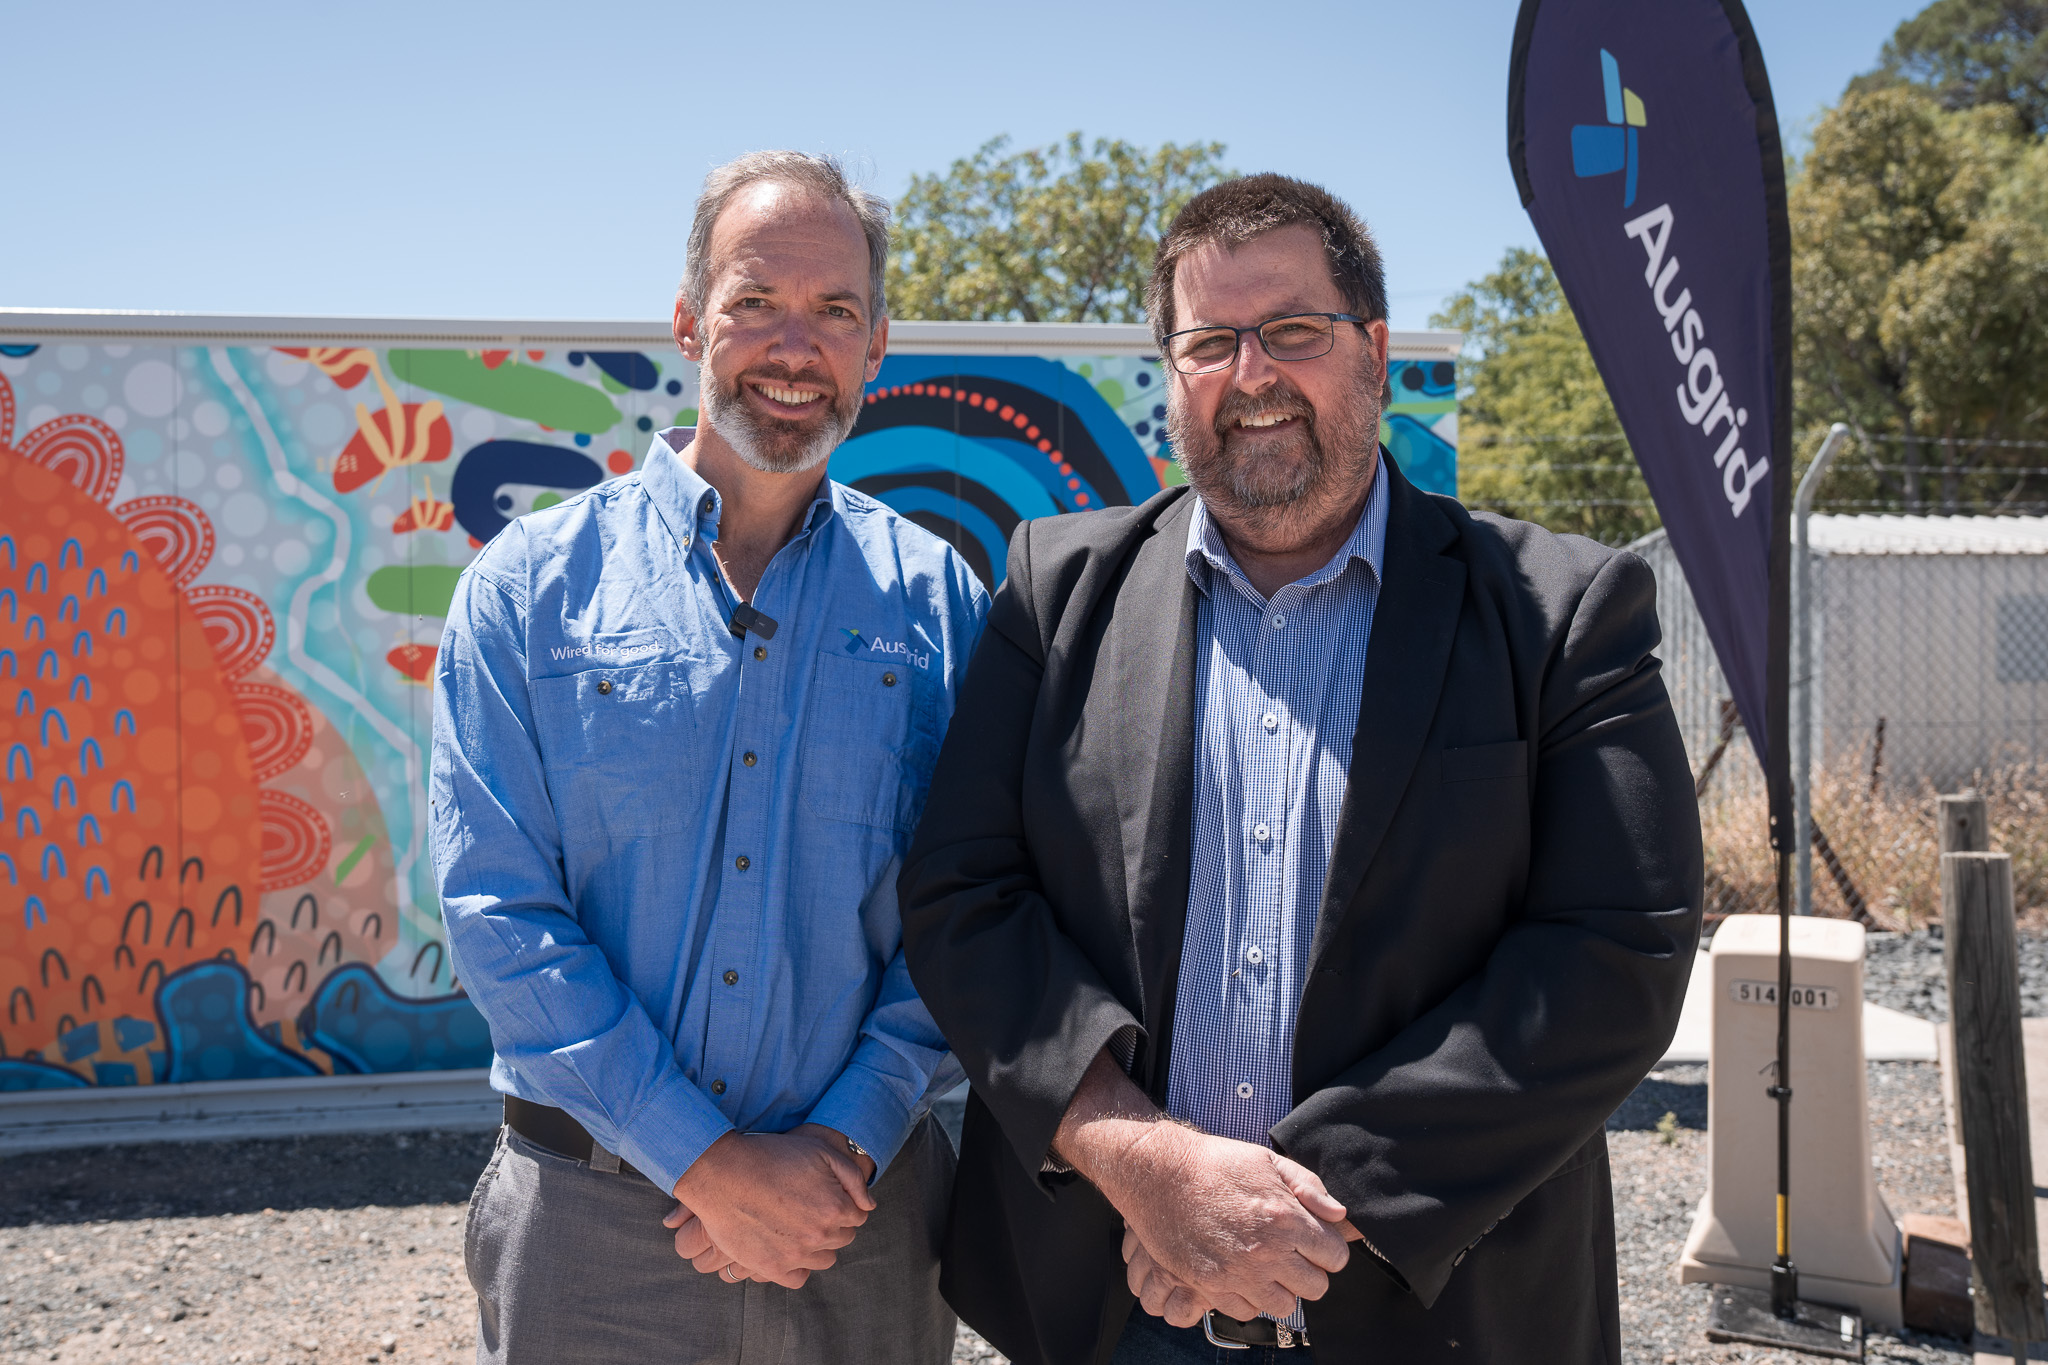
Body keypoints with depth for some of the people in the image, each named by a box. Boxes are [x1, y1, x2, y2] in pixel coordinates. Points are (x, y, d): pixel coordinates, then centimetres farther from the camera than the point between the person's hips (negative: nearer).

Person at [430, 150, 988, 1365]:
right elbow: (499, 909, -8)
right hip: (591, 1213, -1)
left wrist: (850, 1137, -13)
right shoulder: (528, 587, -3)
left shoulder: (938, 599, 1)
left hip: (864, 1212, 1)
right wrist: (707, 1162, -14)